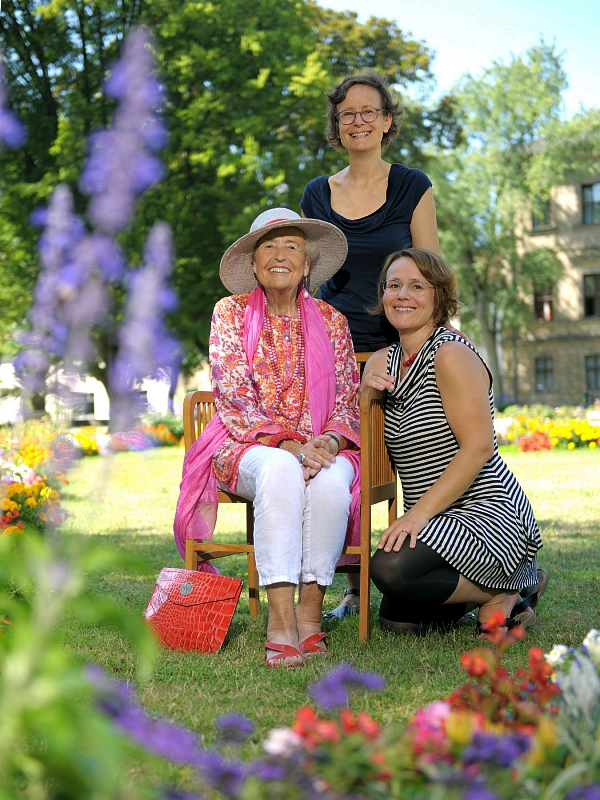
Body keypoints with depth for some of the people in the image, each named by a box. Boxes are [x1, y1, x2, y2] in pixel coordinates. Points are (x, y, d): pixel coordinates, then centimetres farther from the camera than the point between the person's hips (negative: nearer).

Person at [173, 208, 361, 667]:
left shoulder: (330, 321, 11)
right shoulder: (231, 313, 6)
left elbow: (348, 403, 8)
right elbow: (235, 399, -4)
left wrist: (328, 443, -16)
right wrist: (288, 444, -19)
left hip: (322, 448, 2)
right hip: (249, 446, -2)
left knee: (331, 479, -35)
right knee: (280, 470, -38)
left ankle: (310, 614, -28)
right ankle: (281, 620, -41)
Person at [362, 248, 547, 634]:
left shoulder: (452, 355, -13)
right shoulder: (382, 362, 10)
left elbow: (478, 447, -20)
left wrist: (419, 513, -24)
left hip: (488, 512, -8)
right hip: (434, 521, 8)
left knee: (392, 568, -28)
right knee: (397, 618, 0)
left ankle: (504, 591, -4)